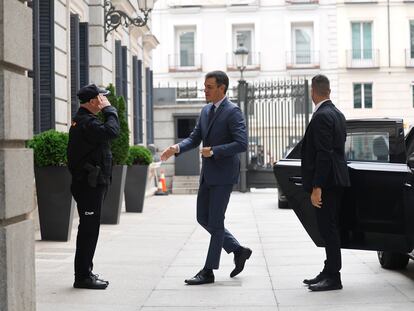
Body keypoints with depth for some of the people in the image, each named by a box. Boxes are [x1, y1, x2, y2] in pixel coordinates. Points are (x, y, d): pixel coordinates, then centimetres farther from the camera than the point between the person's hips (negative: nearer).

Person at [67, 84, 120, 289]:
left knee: (89, 229, 16)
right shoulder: (87, 122, -18)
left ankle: (85, 272, 25)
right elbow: (111, 131, -30)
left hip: (89, 184, 11)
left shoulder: (80, 120, 16)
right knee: (89, 229, -7)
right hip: (90, 185, -11)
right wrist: (109, 109, -18)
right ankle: (83, 276, -2)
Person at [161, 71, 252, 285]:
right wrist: (177, 148, -5)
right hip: (207, 173, 9)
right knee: (203, 218, 11)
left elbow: (241, 143, -20)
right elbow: (194, 138, 13)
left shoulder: (232, 111, -13)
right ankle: (238, 250, 24)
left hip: (224, 174, -9)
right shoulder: (205, 111, 12)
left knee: (215, 222, -2)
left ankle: (209, 271, 6)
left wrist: (214, 151, -23)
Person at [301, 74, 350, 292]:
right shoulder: (337, 114, 14)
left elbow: (323, 154, -22)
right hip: (335, 180, 10)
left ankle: (333, 277, 0)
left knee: (328, 228, -5)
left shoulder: (322, 116, -16)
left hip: (326, 183, -10)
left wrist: (316, 188, -22)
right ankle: (329, 272, 23)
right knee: (329, 228, 15)